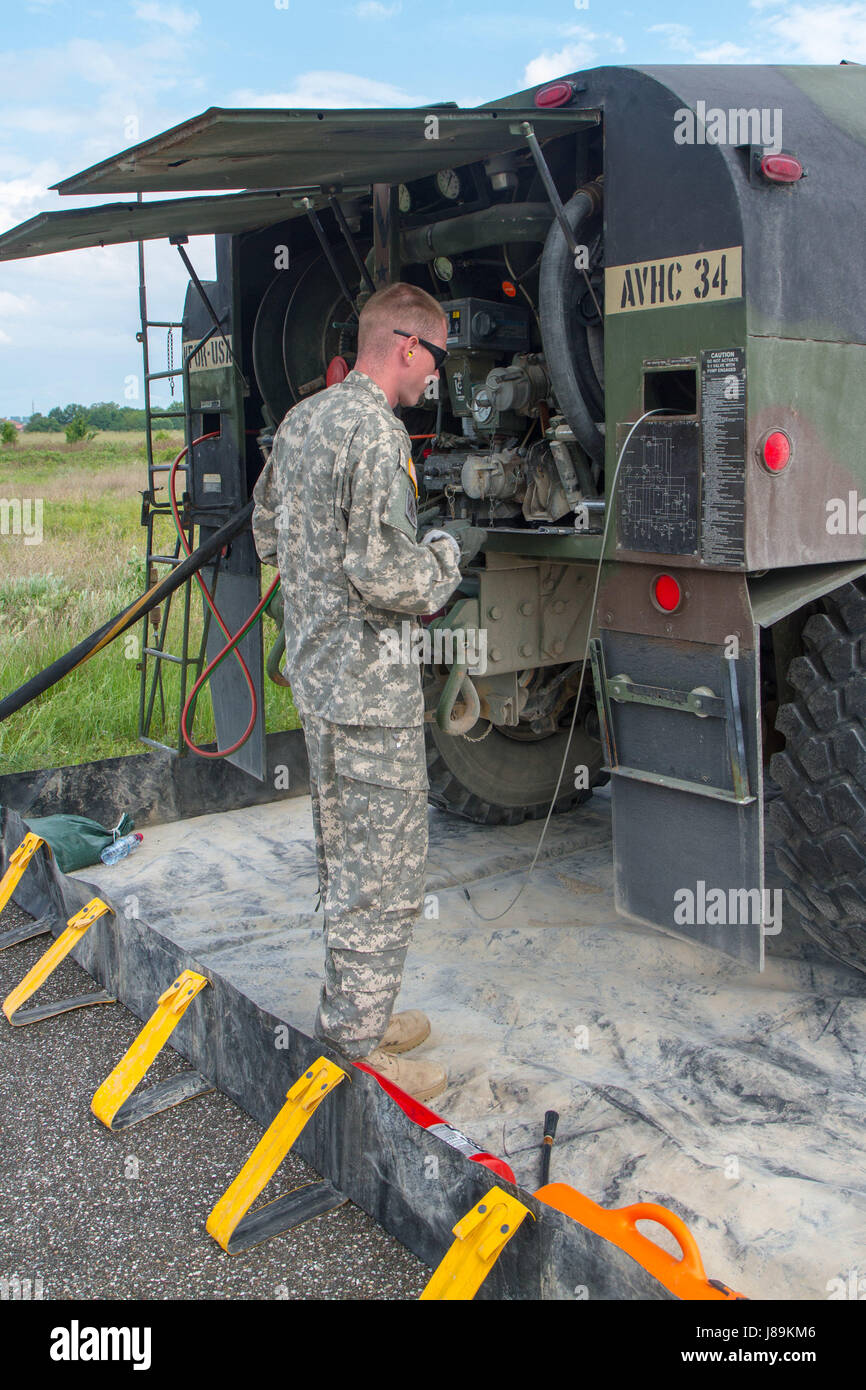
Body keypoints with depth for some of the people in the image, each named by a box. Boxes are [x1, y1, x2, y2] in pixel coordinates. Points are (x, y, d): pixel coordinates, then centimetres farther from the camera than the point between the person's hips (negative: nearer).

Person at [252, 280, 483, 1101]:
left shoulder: (300, 420, 11)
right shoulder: (376, 432, -18)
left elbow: (266, 533, 20)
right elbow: (385, 574, -24)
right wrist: (448, 551, -7)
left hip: (316, 671, 10)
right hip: (370, 686, -10)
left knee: (345, 857, 19)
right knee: (384, 875, 1)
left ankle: (351, 1015, 33)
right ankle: (358, 1048, 12)